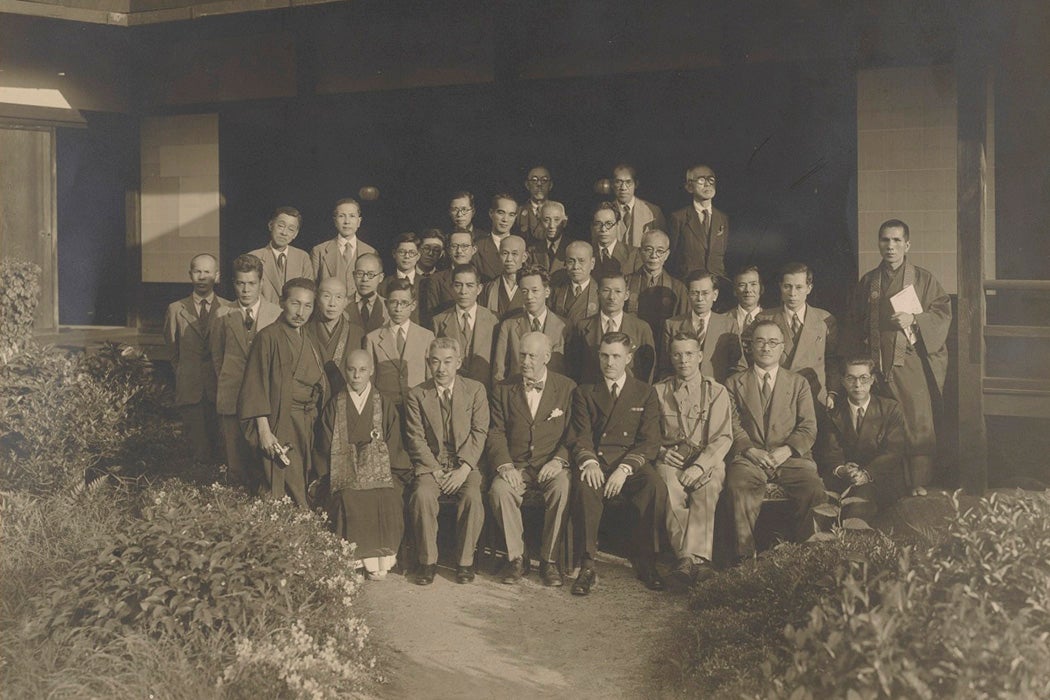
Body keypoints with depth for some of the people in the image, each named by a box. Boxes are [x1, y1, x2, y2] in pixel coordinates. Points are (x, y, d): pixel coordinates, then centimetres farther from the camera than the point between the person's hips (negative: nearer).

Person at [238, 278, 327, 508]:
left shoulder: (309, 343, 13)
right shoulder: (269, 337, -8)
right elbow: (257, 386, -11)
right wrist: (264, 430, -16)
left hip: (307, 427, 7)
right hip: (281, 426, -7)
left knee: (301, 487, 9)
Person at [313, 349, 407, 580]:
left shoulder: (385, 406, 13)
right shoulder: (334, 406, 12)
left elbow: (393, 448, 10)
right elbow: (324, 448, 9)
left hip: (380, 473, 0)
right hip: (344, 474, 0)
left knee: (386, 502, -30)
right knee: (350, 503, -31)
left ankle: (382, 559, -19)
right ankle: (357, 560, -23)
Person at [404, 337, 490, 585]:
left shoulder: (475, 390, 5)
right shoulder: (417, 395, 5)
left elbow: (479, 433, -2)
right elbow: (416, 439, -1)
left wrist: (464, 469, -15)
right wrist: (436, 471, -13)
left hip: (465, 465, 0)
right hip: (430, 464, 0)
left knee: (472, 497, -30)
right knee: (422, 495, -30)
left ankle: (465, 561, -13)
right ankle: (428, 561, -14)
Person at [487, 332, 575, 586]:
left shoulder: (567, 388, 5)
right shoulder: (503, 389, 9)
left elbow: (573, 434, 3)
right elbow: (496, 433, 5)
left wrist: (558, 460, -14)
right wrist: (504, 464, -13)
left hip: (552, 466, -1)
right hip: (516, 466, 1)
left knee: (561, 489, -33)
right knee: (499, 489, -31)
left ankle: (549, 559, -17)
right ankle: (515, 558, -16)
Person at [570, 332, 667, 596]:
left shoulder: (645, 393, 13)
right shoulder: (584, 393, 17)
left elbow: (649, 442, 2)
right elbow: (581, 436, 5)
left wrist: (624, 468, -16)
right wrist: (588, 461, -19)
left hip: (632, 464, 0)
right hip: (597, 462, 0)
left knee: (657, 488, -32)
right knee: (586, 488, -35)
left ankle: (646, 563, -18)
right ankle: (587, 566, -27)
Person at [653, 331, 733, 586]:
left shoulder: (717, 392, 10)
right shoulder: (659, 391, 15)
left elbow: (723, 437, 0)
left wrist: (699, 466, -16)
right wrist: (662, 451, -5)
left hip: (707, 460, -1)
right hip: (671, 459, 1)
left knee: (707, 488, -35)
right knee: (670, 489, -33)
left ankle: (690, 558, -46)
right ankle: (696, 559, -41)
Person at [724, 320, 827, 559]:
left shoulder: (799, 384, 19)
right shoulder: (735, 384, 17)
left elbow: (808, 428, 9)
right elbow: (733, 425, 6)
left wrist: (787, 450, -9)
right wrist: (750, 450, -12)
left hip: (790, 457, 1)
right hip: (749, 457, -1)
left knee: (814, 490, -29)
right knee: (739, 486, -34)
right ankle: (745, 555, -27)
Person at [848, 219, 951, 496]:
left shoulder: (923, 278, 5)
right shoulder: (868, 281, 15)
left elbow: (943, 314, -1)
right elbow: (856, 321, 20)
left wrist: (913, 320, -15)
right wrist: (863, 351, 8)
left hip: (912, 364, -3)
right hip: (877, 366, 3)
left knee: (919, 425, -5)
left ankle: (920, 484, 3)